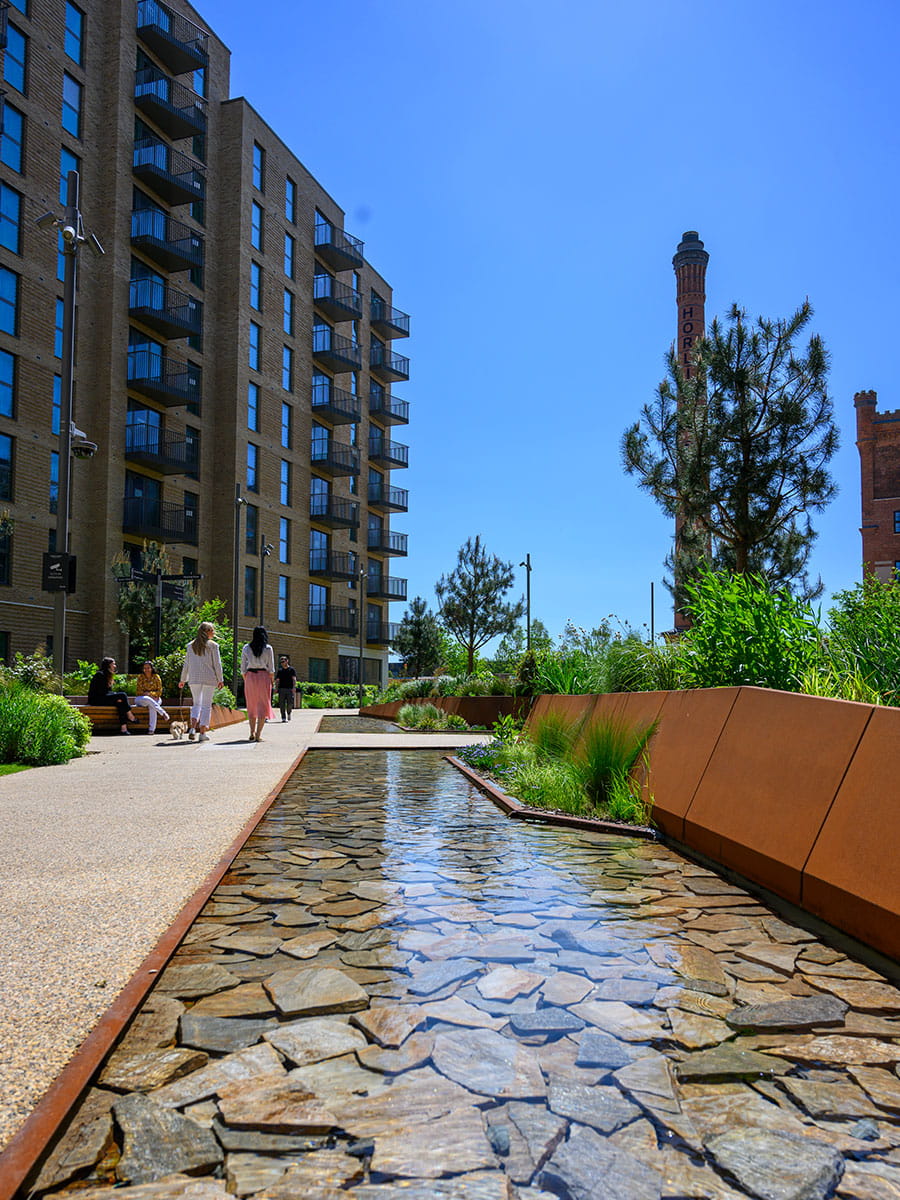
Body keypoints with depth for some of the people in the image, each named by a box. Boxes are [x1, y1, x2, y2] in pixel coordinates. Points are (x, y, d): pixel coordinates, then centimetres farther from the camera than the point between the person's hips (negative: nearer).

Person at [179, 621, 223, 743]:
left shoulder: (191, 646, 8)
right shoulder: (213, 645, -3)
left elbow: (186, 664, 9)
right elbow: (217, 664, -5)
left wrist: (183, 679, 17)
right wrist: (220, 680, 2)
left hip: (194, 679, 3)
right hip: (209, 679, -3)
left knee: (196, 704, 15)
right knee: (206, 705, 5)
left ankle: (192, 728, -6)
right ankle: (202, 733, 4)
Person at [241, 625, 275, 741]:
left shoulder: (246, 648, 5)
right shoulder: (268, 648, -2)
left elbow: (243, 668, 5)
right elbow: (271, 668, -3)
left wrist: (246, 680, 14)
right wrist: (272, 681, 7)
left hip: (250, 676, 2)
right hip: (264, 676, -2)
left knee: (251, 706, 14)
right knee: (263, 706, 3)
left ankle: (252, 733, 10)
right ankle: (258, 734, -3)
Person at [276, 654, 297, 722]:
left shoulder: (291, 669, 7)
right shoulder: (280, 670, 17)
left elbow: (294, 679, -2)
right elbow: (277, 680, 17)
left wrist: (293, 687, -16)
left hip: (289, 689, -3)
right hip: (281, 689, 3)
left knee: (290, 703, -7)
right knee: (282, 704, -5)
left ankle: (289, 713, 22)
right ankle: (283, 717, -2)